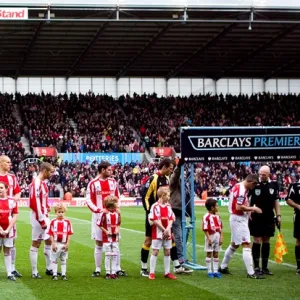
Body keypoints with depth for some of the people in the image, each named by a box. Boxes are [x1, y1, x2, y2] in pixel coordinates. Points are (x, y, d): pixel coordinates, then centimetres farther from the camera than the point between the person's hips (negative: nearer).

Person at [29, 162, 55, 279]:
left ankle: (49, 268, 25)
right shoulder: (36, 183, -19)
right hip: (38, 217, -10)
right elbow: (35, 203, -23)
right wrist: (41, 220, -19)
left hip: (44, 216, 10)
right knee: (36, 244, -2)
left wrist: (46, 217, 14)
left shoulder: (43, 182, 13)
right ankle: (34, 272, 4)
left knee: (49, 241, 16)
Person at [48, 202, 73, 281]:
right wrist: (53, 243, -11)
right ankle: (54, 274, 13)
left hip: (64, 244, 1)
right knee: (54, 260, 6)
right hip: (56, 244, -1)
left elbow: (69, 234, -1)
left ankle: (64, 274, 18)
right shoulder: (53, 222, -4)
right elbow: (51, 234, -5)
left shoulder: (67, 222, -1)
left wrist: (67, 244, -7)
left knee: (63, 260, 11)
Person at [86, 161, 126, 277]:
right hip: (98, 215, -3)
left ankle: (118, 268, 8)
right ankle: (97, 269, 9)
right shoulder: (93, 183, -4)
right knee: (99, 243, 2)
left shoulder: (113, 182, 8)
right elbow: (89, 200, -7)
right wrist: (98, 209, -19)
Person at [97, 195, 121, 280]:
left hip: (115, 237, 4)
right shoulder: (105, 214, -14)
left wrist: (117, 229, -4)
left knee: (114, 255, 6)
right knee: (108, 255, 2)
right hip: (107, 238, -4)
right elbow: (99, 224, -7)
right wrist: (106, 231, -13)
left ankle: (114, 272, 13)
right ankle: (108, 273, 11)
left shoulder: (117, 213, 1)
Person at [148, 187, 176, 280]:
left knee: (167, 252, 8)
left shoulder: (168, 206, 9)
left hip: (167, 233, 6)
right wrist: (164, 230, -16)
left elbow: (171, 219, 5)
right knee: (155, 251, -2)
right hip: (157, 233, -6)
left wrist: (168, 229, -11)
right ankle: (151, 272, 3)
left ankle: (167, 272, 16)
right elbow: (155, 220, -15)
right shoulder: (155, 206, -11)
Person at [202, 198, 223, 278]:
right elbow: (205, 229, -14)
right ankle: (209, 271, 9)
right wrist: (209, 238, -18)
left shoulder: (217, 216, 8)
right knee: (209, 254, 2)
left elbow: (220, 228, 10)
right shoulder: (206, 217, -13)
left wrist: (221, 237, 3)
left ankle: (215, 271, 16)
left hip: (217, 236, 6)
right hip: (210, 237, -6)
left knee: (216, 254, 10)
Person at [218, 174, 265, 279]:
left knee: (234, 244, 20)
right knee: (246, 244, -11)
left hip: (240, 218, 11)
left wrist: (249, 209, 10)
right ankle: (251, 273, -13)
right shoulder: (241, 190, -20)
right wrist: (253, 208, -16)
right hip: (238, 219, -11)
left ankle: (223, 267, 31)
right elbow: (239, 207, -25)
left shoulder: (238, 187, 11)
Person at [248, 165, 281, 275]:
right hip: (256, 217, -3)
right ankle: (256, 267, 4)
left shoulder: (274, 185, 2)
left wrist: (278, 215, 6)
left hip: (269, 218, 3)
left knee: (266, 242, 8)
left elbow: (276, 201, 10)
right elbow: (247, 199, 1)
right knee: (257, 241, -2)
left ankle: (265, 267, 15)